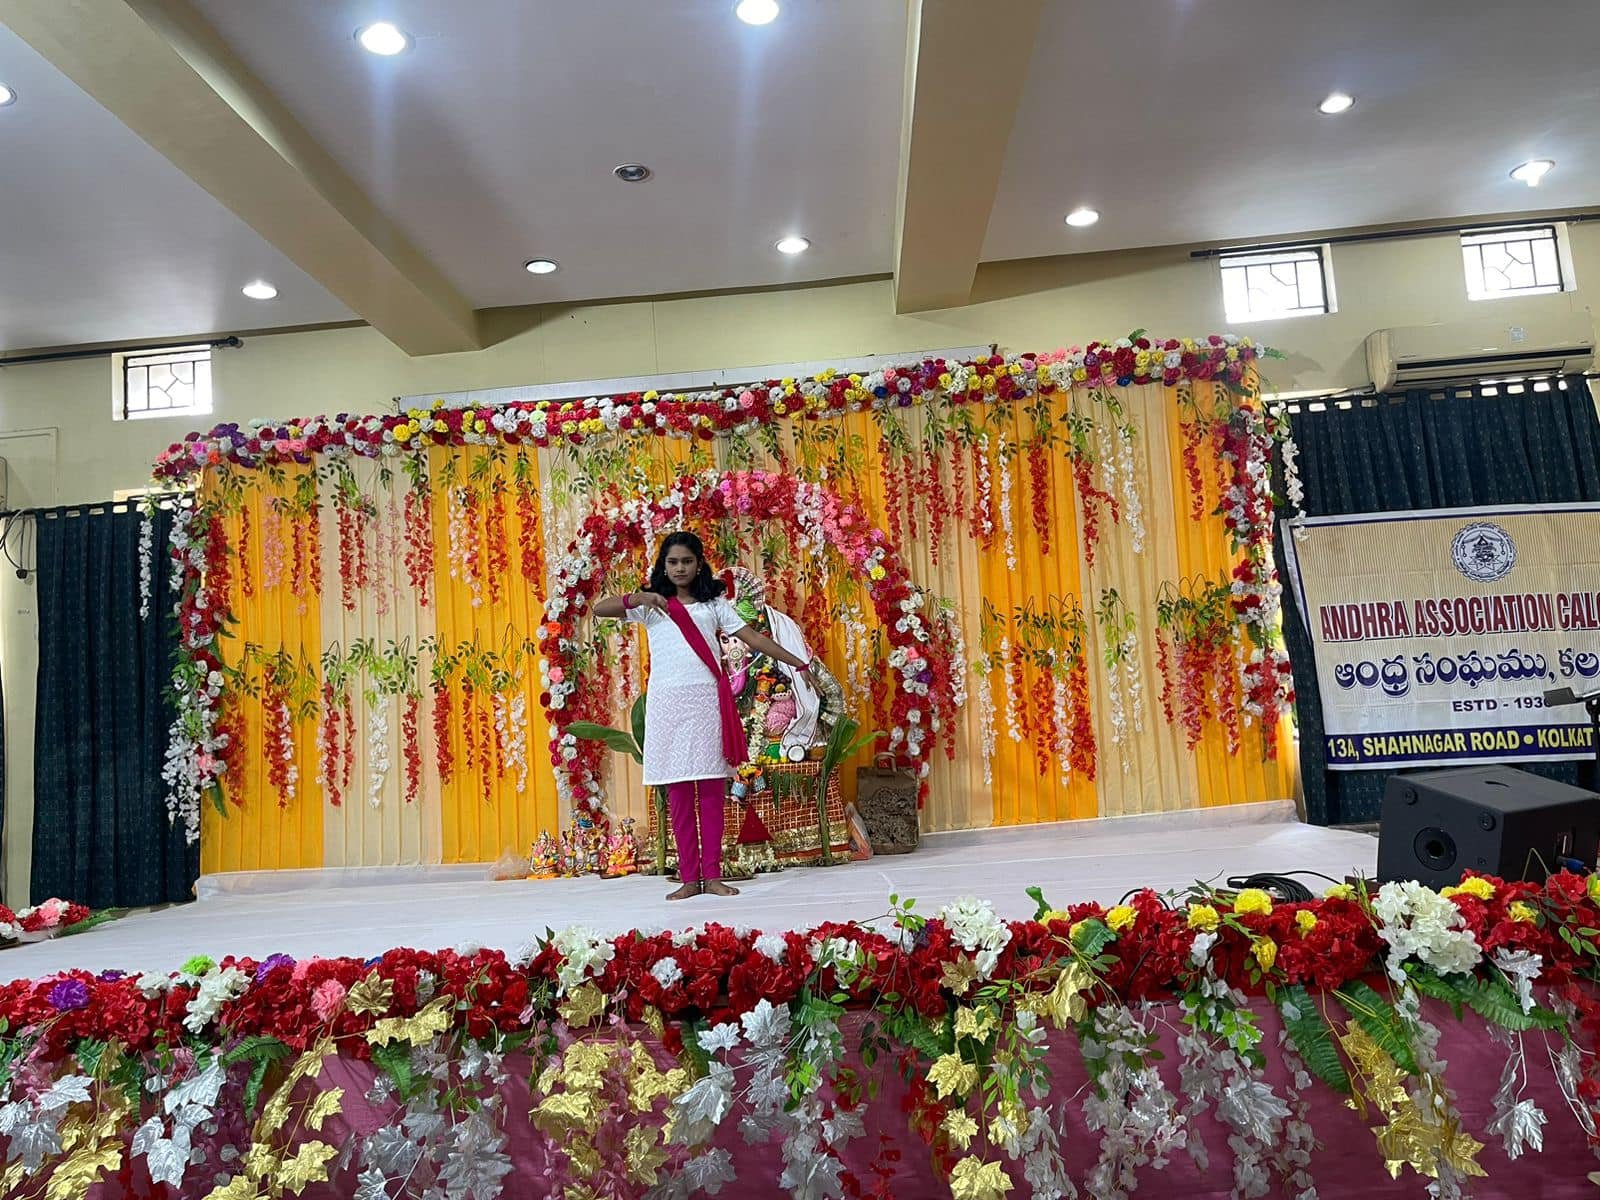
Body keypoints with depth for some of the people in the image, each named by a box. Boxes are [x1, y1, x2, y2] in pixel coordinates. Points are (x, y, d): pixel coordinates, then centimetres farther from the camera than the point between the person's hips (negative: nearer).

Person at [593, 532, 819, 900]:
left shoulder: (714, 603, 12)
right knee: (678, 792, 1)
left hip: (707, 700, 0)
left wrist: (799, 663, 4)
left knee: (712, 790, 0)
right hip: (668, 701, 0)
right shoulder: (650, 604, 10)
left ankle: (712, 875, 7)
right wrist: (639, 597, -12)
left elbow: (754, 638, 8)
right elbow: (598, 609, 2)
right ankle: (689, 877, 7)